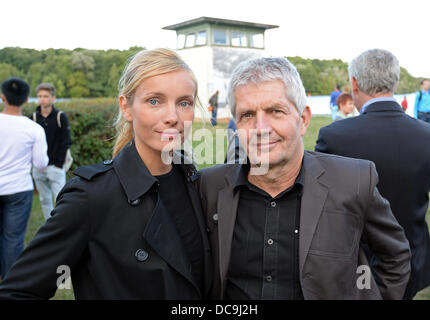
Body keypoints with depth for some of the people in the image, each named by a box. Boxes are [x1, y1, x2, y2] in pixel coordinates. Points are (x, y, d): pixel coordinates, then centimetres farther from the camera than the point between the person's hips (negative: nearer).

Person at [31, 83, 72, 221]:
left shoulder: (61, 117, -3)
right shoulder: (34, 117, 5)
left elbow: (66, 142, -4)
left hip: (55, 166, -4)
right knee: (44, 200, 11)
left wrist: (59, 163, -9)